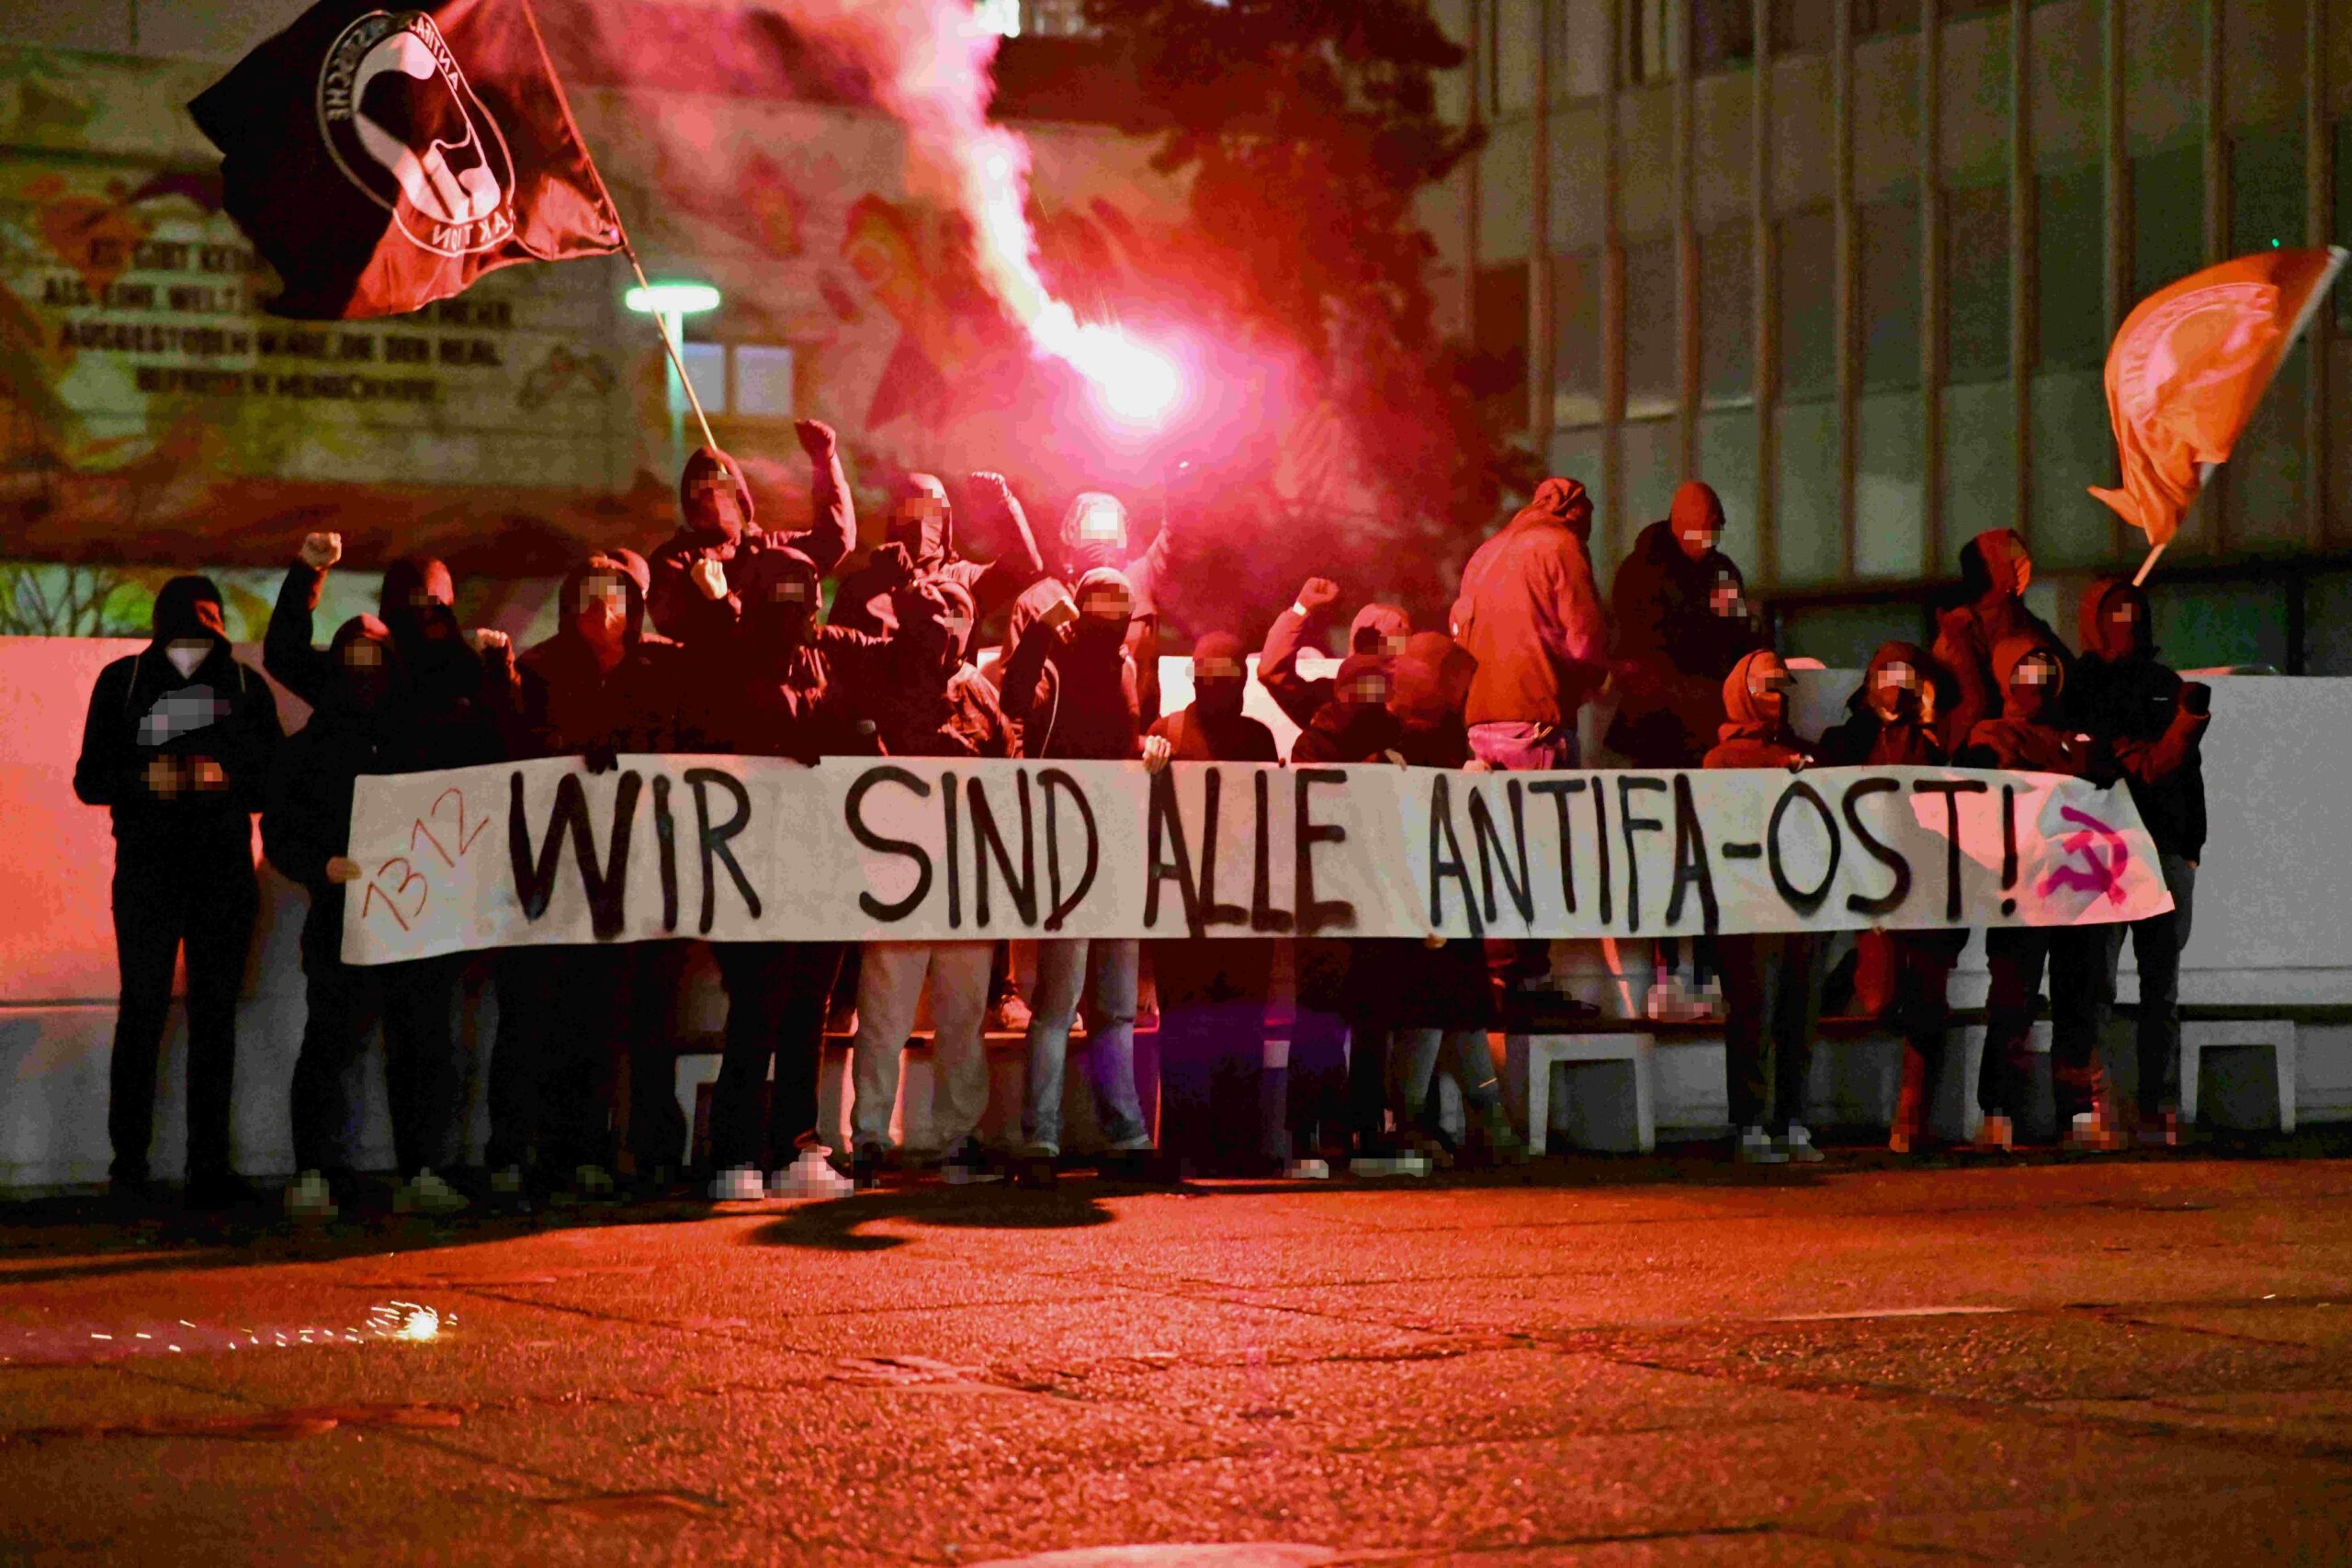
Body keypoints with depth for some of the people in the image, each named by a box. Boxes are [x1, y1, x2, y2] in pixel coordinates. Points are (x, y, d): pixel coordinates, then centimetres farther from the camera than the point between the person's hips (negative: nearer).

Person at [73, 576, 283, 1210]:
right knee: (143, 1010, -7)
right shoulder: (122, 682, 6)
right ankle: (129, 1163, -3)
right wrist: (145, 778, -15)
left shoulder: (245, 686, 8)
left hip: (225, 869, 2)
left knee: (216, 1014, 2)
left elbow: (276, 780, 8)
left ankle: (210, 1165, 4)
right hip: (147, 867, -1)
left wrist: (228, 778, -12)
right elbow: (90, 780, 4)